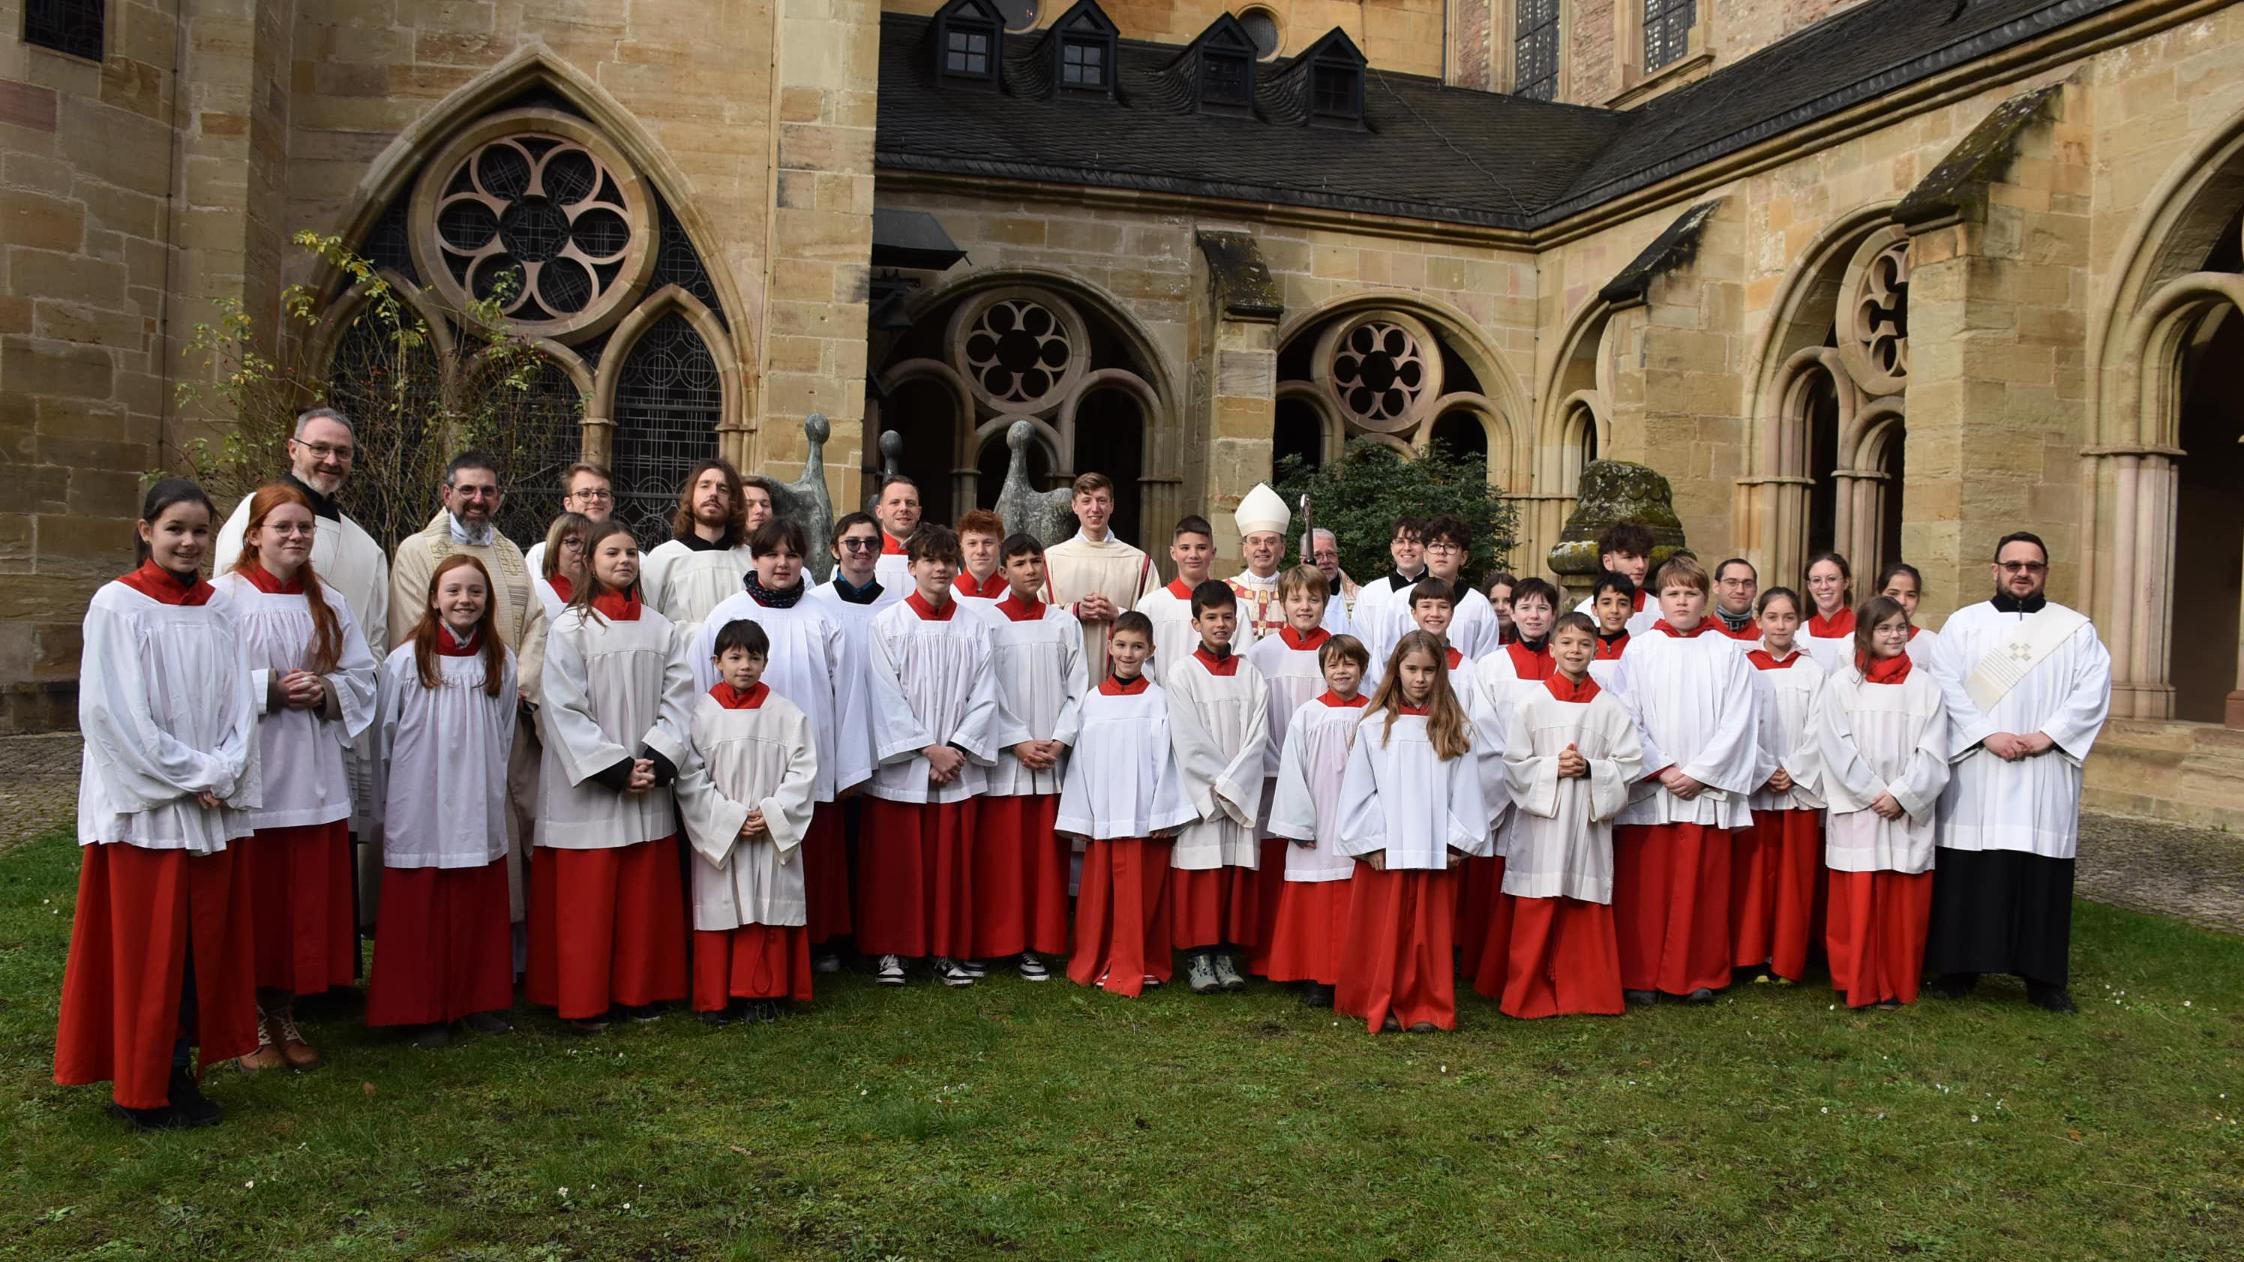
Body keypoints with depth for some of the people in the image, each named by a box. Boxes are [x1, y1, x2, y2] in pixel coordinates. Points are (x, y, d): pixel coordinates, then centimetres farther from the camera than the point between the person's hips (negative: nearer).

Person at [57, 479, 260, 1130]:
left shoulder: (218, 608, 8)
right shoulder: (117, 604, -6)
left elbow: (240, 702, 6)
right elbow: (115, 712, -12)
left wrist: (221, 773, -8)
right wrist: (189, 775, -13)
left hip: (215, 804, 5)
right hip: (143, 802, -5)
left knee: (204, 938, 8)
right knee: (146, 947, 1)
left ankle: (179, 1071, 19)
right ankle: (141, 1089, 13)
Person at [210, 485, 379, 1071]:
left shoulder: (328, 602, 11)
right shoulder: (224, 597, -5)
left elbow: (362, 675, 11)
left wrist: (325, 689, -8)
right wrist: (269, 690, -18)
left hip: (312, 774, 5)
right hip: (247, 769, -4)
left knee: (305, 896, 8)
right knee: (252, 896, 1)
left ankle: (285, 1013, 22)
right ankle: (251, 1022, 15)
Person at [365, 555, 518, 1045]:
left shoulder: (500, 661, 4)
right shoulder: (405, 660, -4)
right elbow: (384, 738, 2)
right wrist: (387, 809, 6)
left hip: (480, 811, 3)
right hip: (420, 809, -3)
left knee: (480, 907, 9)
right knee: (420, 911, 2)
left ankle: (481, 1001, 21)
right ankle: (423, 1010, 13)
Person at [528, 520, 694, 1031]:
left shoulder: (660, 628, 9)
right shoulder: (571, 626, -4)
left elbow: (678, 698, 5)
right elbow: (563, 710, -10)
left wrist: (656, 761, -9)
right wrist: (615, 768, -14)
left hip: (648, 789, 4)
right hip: (587, 788, -4)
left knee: (644, 893, 8)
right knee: (586, 896, 0)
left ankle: (639, 992, 19)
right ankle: (583, 1002, 10)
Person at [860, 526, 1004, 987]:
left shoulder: (973, 628, 7)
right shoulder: (887, 623, -1)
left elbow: (984, 697, 4)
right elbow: (885, 697, -6)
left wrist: (956, 749, -8)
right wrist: (928, 749, -11)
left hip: (959, 769, 2)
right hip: (900, 767, -2)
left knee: (952, 862, 6)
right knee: (895, 863, 3)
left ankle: (947, 950, 16)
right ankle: (891, 950, 15)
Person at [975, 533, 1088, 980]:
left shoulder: (1064, 623, 9)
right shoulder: (987, 622, 1)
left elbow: (1078, 690, 7)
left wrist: (1059, 741, -6)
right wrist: (1019, 743, -10)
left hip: (1053, 760, 2)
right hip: (1003, 758, -2)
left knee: (1046, 855, 4)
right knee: (1000, 855, 0)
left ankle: (1036, 946, 11)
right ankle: (996, 943, 10)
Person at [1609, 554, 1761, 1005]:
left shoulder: (1726, 652, 4)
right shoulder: (1639, 651, 3)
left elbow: (1738, 722, -1)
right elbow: (1626, 720, -1)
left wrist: (1697, 773, -9)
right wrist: (1662, 769, -10)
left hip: (1706, 790, 0)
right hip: (1648, 789, 0)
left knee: (1701, 886, 5)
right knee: (1644, 887, 2)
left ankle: (1700, 976, 17)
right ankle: (1639, 976, 12)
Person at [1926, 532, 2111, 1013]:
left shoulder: (2076, 629, 11)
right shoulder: (1963, 624, 8)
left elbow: (2094, 689, -1)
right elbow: (1945, 685, -3)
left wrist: (2046, 735, -14)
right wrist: (1987, 735, -15)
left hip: (2046, 775, 1)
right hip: (1975, 772, -1)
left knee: (2043, 873, 2)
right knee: (1967, 872, 0)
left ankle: (2044, 977, 11)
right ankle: (1958, 968, 9)